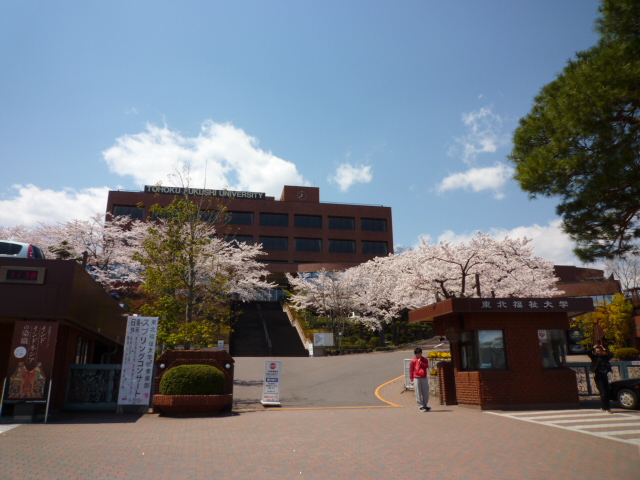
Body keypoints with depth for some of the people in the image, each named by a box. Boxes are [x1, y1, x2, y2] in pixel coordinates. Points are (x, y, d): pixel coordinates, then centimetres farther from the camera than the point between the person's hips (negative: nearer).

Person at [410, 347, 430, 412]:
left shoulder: (425, 360, 11)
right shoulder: (413, 361, 4)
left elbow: (426, 367, -4)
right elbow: (411, 370, 4)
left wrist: (420, 362, -12)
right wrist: (412, 379, -1)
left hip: (424, 378, 3)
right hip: (416, 378, -2)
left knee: (426, 393, 5)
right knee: (418, 393, -4)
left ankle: (425, 406, 19)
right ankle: (421, 406, 2)